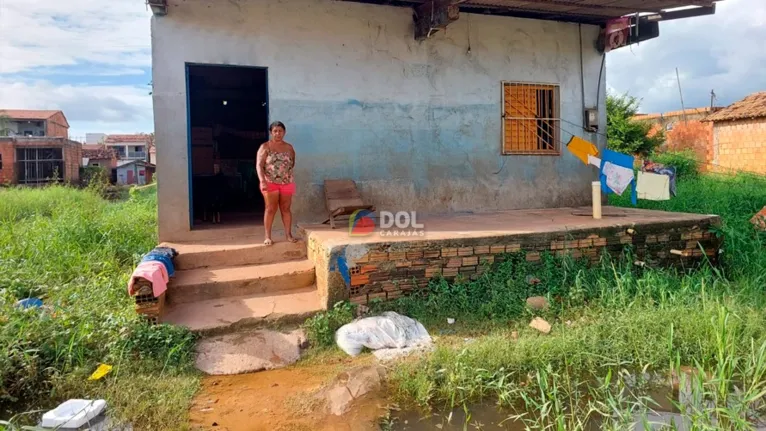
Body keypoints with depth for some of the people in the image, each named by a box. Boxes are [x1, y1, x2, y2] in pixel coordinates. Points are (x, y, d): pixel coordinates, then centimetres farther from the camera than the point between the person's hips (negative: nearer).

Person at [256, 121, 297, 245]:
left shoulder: (289, 147, 7)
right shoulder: (265, 147, -4)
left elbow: (292, 163, 21)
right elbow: (259, 165, -11)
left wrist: (287, 172, 8)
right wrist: (262, 180, -23)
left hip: (286, 183, 3)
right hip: (270, 183, -3)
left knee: (286, 209, 7)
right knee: (270, 209, -2)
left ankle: (288, 234, 15)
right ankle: (268, 237, 4)